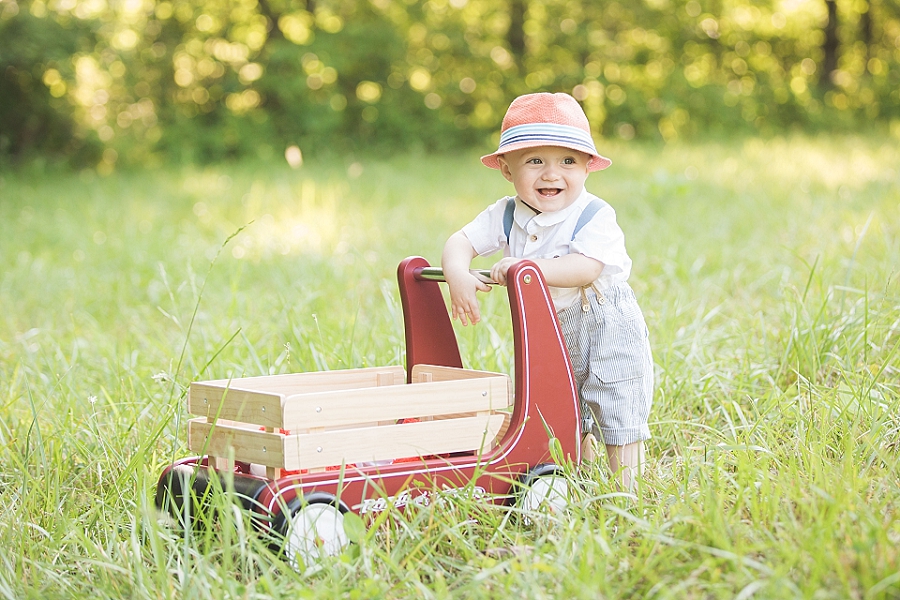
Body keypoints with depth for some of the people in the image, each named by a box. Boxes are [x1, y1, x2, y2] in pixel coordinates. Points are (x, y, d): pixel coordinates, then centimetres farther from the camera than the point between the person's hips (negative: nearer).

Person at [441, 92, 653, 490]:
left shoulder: (594, 216, -21)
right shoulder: (506, 215, -4)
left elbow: (585, 269, -35)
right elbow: (461, 241, -8)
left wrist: (525, 267, -42)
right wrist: (458, 275, -30)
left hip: (605, 332, -5)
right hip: (548, 334, 6)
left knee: (617, 414, -3)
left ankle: (628, 489, 8)